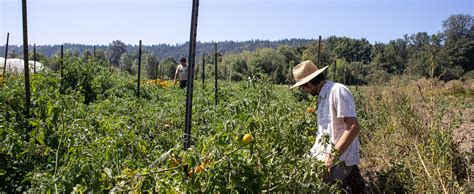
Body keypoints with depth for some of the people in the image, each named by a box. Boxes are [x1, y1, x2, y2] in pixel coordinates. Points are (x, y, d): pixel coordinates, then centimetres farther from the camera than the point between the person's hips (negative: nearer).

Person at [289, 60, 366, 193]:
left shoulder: (337, 91, -14)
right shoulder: (323, 96, 13)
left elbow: (354, 127, -21)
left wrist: (333, 156, -21)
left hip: (339, 160, -9)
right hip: (324, 156, 9)